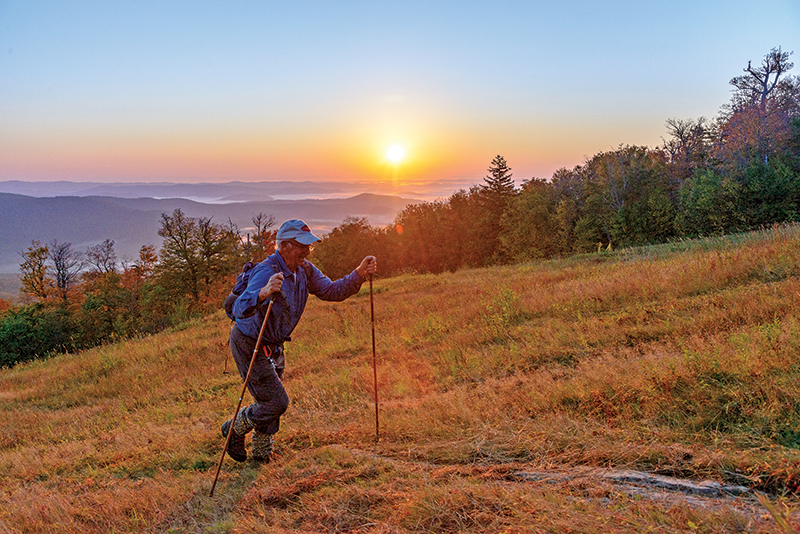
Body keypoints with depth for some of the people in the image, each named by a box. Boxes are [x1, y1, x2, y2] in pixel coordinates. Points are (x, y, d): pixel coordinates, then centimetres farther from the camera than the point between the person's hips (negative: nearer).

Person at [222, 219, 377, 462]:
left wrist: (360, 273, -15)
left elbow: (331, 291, 0)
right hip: (249, 344, -8)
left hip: (273, 346, 8)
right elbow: (240, 309, -44)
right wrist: (264, 292, -64)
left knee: (272, 402, 19)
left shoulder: (304, 270, -4)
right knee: (276, 402, -6)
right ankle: (234, 429, 20)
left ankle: (261, 452, 39)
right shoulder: (266, 272, -31)